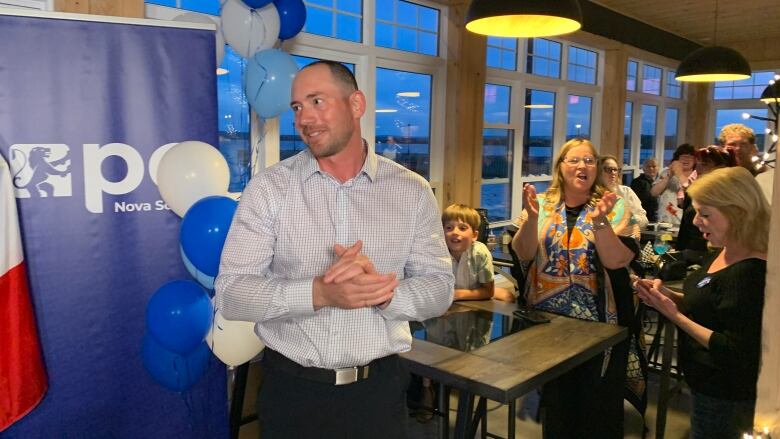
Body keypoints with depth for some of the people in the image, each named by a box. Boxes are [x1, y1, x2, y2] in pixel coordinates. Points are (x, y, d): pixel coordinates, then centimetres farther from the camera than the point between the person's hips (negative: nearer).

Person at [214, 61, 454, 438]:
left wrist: (384, 291, -22)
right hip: (292, 389, 0)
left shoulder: (411, 191, -2)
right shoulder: (268, 188, -6)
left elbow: (439, 288, -2)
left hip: (379, 389, 1)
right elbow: (230, 293, -10)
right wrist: (318, 293, -24)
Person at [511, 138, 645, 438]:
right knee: (554, 398, 16)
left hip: (597, 321, -1)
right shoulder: (542, 204, 1)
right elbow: (523, 254, -8)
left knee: (597, 400, 10)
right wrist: (531, 217, -23)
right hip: (547, 318, 2)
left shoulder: (613, 208, -4)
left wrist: (599, 221, -27)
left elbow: (616, 261, -14)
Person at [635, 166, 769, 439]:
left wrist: (674, 315, -25)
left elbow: (736, 352, -27)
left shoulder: (751, 273, -28)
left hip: (724, 397, -9)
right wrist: (669, 296, -4)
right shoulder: (723, 254, 1)